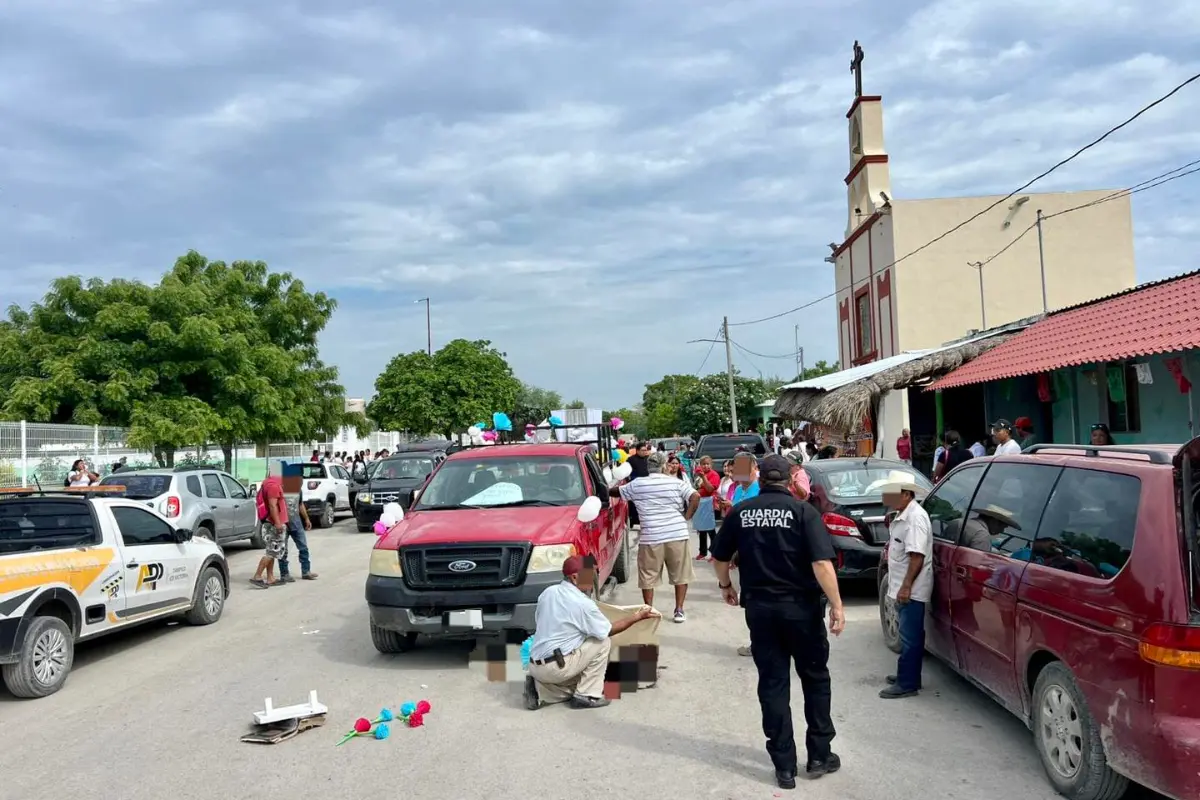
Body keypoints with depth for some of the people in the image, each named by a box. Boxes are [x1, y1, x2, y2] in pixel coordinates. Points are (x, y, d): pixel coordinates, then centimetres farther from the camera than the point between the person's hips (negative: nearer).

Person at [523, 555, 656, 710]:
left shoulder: (548, 592, 7)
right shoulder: (583, 603, -13)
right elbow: (608, 631, 0)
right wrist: (636, 617, 9)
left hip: (536, 666, 8)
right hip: (555, 667, -8)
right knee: (603, 642, 3)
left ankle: (539, 691, 6)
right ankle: (587, 695, 4)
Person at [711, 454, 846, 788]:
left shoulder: (741, 512, 2)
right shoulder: (802, 510, -8)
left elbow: (720, 556, 10)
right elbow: (822, 563, -17)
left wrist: (726, 585, 27)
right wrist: (837, 605, -12)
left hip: (759, 607, 2)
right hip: (800, 606, -2)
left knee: (773, 685, 9)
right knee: (815, 679, 17)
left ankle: (785, 767, 13)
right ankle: (819, 756, 23)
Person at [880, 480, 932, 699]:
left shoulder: (915, 517, -20)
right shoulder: (903, 515, 12)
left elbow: (917, 555, -24)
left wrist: (906, 586, -24)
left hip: (911, 589, -10)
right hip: (903, 588, 10)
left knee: (910, 637, -3)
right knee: (908, 635, 17)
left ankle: (907, 684, 2)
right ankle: (907, 676, 27)